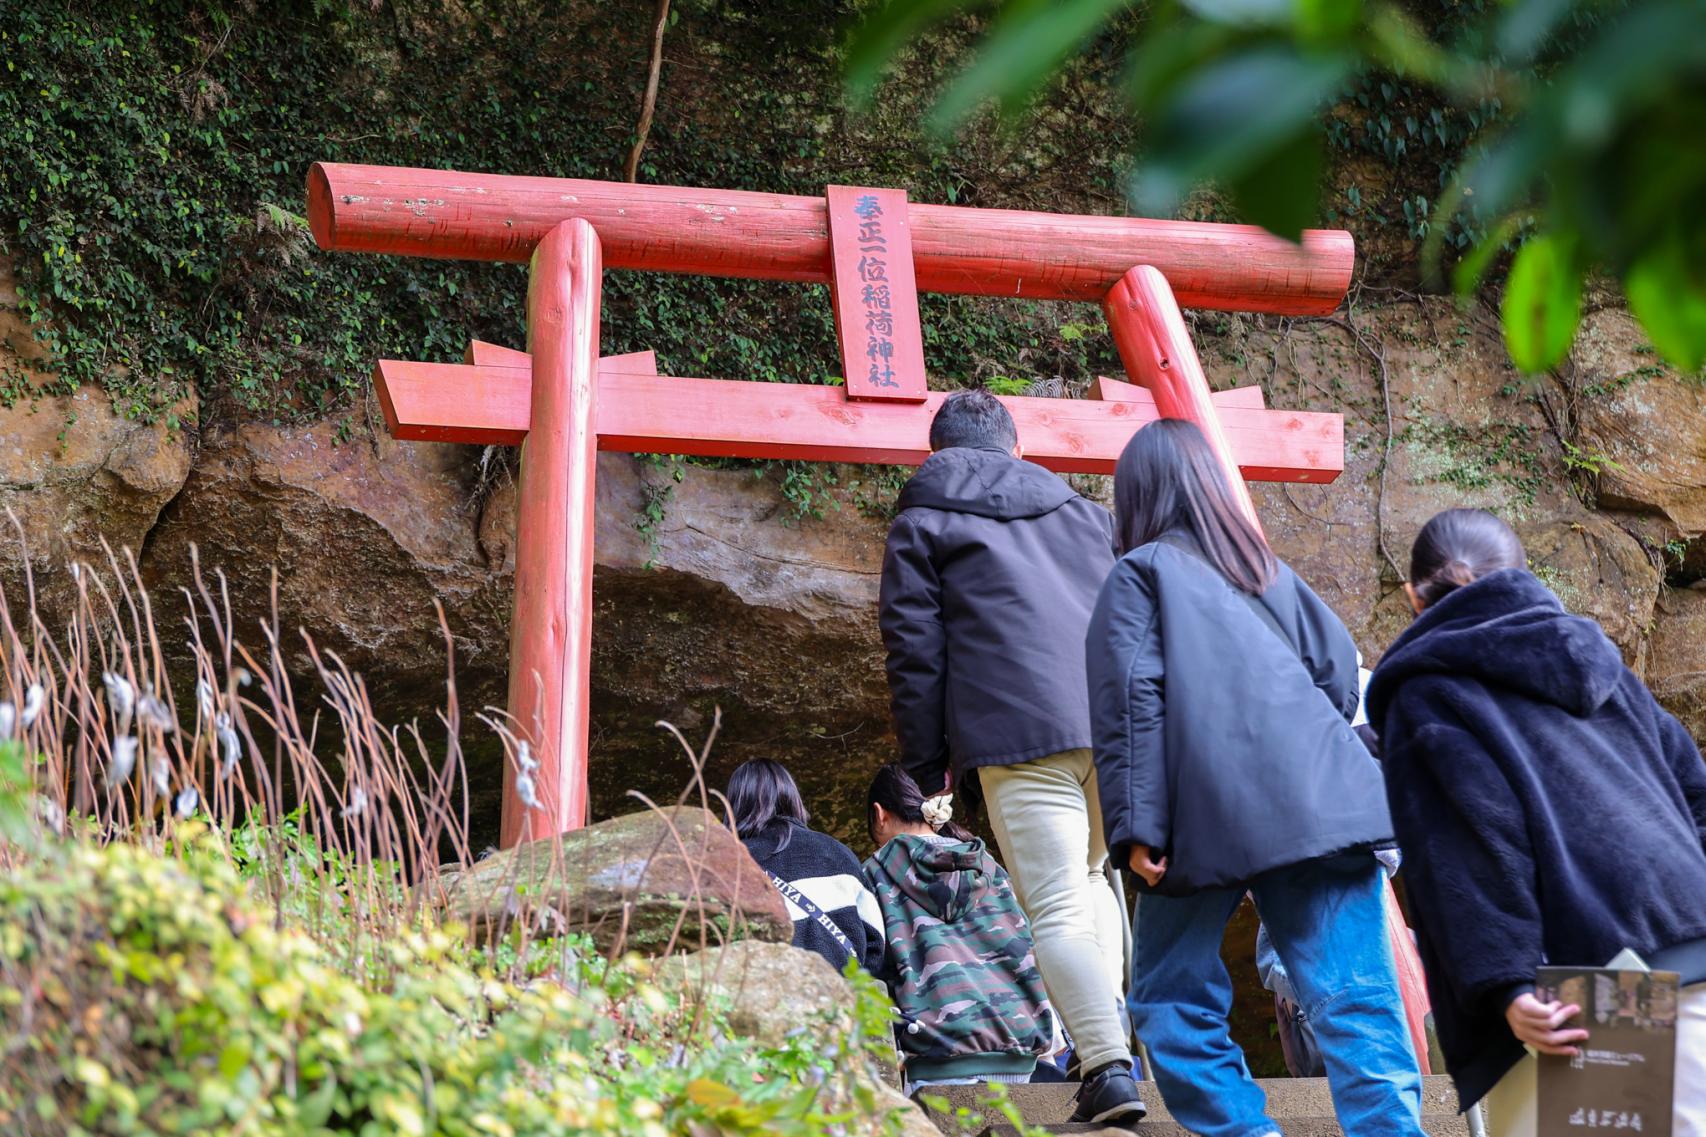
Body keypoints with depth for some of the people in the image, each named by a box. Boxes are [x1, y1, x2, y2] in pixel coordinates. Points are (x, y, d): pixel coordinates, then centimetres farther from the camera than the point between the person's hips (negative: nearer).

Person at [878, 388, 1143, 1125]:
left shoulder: (922, 526, 12)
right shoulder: (1084, 514, 26)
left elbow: (914, 651, 5)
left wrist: (926, 766, 7)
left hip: (1022, 739, -5)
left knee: (1057, 911, -5)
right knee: (1088, 878, 25)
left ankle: (1108, 1067, -18)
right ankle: (1107, 1030, 11)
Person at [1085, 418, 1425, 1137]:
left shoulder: (1141, 573, 8)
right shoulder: (1267, 568, 24)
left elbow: (1130, 700, -4)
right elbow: (1340, 671, 17)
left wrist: (1136, 826, -8)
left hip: (1213, 821, -4)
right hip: (1326, 807, 4)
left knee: (1171, 996, 12)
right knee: (1354, 999, -4)